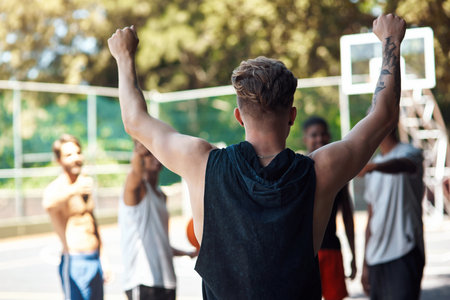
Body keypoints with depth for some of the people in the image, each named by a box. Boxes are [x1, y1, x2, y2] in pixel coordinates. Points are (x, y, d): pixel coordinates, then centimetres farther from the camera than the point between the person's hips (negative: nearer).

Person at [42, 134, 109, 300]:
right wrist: (73, 191, -49)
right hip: (75, 262, -8)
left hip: (95, 261, 8)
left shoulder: (85, 182, 15)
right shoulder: (55, 188, -10)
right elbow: (48, 204, -36)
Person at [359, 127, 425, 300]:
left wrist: (374, 166, -54)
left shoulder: (409, 153, -5)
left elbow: (401, 165, -33)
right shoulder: (373, 167, 19)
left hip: (404, 254, -7)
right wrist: (366, 264, 18)